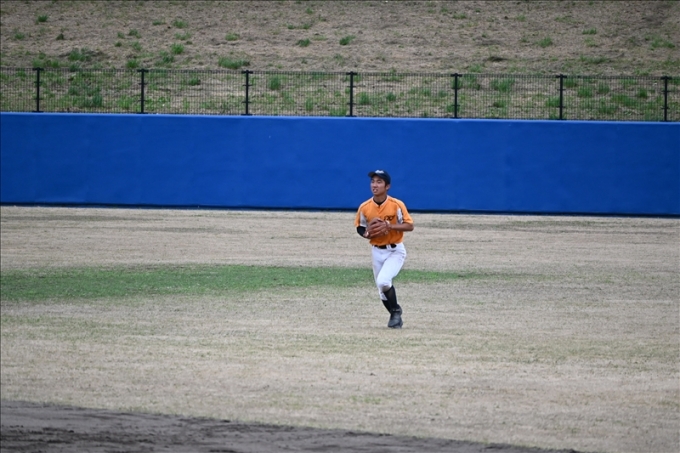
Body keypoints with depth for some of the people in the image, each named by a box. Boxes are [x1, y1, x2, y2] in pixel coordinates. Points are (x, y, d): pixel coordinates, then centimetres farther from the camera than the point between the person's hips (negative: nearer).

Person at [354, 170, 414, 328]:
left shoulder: (397, 205, -16)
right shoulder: (365, 207, -6)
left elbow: (409, 226, -14)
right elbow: (360, 228, 7)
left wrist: (389, 226, -27)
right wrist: (367, 233, -16)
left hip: (395, 251, -4)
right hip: (377, 252, 4)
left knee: (383, 281, -24)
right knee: (382, 290, 9)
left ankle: (396, 311, 2)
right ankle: (395, 316, 34)